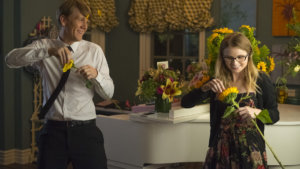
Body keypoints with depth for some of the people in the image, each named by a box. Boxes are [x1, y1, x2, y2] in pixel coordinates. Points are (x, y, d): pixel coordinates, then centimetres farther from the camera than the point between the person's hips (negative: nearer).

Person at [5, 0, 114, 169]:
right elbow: (11, 59, -12)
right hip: (54, 130, 0)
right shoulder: (44, 46, 5)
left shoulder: (94, 50, 5)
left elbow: (109, 92, 7)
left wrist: (96, 74, -15)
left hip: (85, 131, 0)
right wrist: (50, 51, -24)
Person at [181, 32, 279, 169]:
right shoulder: (216, 81, 1)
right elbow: (185, 103, -4)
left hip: (251, 150, -2)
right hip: (221, 148, 2)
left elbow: (275, 115, 0)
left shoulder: (260, 80, -5)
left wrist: (256, 112, -21)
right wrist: (205, 87, -21)